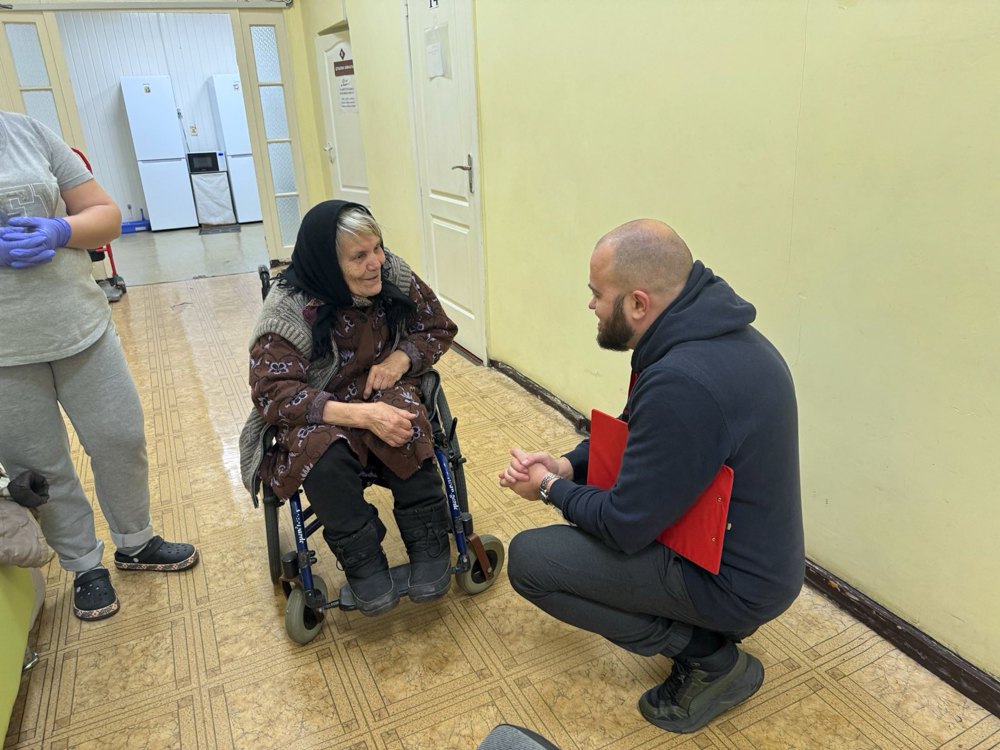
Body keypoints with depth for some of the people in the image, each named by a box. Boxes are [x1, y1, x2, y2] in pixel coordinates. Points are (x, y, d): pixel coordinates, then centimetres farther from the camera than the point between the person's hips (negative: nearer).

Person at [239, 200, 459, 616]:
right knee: (320, 452, -35)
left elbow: (439, 328, 5)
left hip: (384, 395, 3)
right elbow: (273, 394, -24)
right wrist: (360, 414, -37)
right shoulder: (288, 310, -20)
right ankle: (362, 561, -16)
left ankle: (429, 543, -18)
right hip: (316, 416, -2)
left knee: (406, 425, -32)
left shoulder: (394, 276, -8)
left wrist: (400, 359, -17)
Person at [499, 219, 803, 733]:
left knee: (527, 558, -9)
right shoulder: (714, 335, -3)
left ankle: (710, 657, 1)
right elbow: (629, 434, 11)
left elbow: (624, 526, -24)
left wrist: (552, 489, -7)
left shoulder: (682, 382, -34)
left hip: (735, 582, -9)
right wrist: (566, 465, -3)